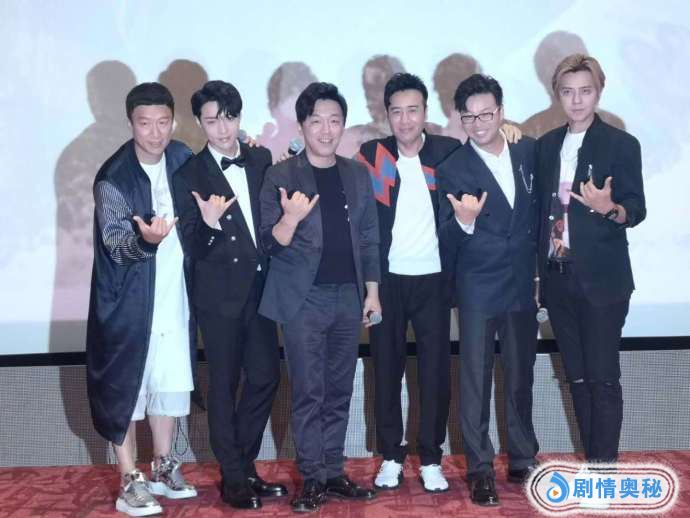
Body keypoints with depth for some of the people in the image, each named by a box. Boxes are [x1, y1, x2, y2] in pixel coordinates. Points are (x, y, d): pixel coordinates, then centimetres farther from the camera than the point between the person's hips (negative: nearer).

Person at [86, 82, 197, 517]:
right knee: (124, 386, 2)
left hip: (174, 296, 6)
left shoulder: (182, 158, 0)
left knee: (170, 379, 14)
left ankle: (163, 466, 30)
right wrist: (146, 239, -42)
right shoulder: (113, 178, -17)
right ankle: (130, 480, 13)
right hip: (129, 301, -5)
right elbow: (117, 246, -22)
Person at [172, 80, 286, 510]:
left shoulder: (261, 160, 5)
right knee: (225, 385, 4)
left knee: (266, 377, 8)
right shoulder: (190, 176, -7)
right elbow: (194, 249, -10)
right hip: (220, 296, -4)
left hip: (259, 289, 5)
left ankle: (246, 466, 25)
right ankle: (233, 478, 17)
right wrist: (209, 224, -29)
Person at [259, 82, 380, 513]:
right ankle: (313, 478, 9)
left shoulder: (358, 174, 8)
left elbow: (369, 237, 11)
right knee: (309, 392, 0)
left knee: (339, 391, 9)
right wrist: (290, 219, -27)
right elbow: (271, 244, -7)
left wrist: (372, 291, 7)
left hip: (348, 297, 4)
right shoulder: (281, 176, -4)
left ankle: (334, 472, 19)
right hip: (304, 299, -4)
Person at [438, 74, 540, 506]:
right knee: (476, 381, 1)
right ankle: (481, 470, 12)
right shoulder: (453, 169, -9)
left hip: (523, 285, 4)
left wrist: (540, 267, 11)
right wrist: (462, 221, -31)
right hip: (478, 290, -3)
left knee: (521, 378, 14)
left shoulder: (529, 151, 2)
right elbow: (448, 245, -10)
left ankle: (523, 459, 28)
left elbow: (539, 210, 13)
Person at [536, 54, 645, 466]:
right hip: (558, 278, 5)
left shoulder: (621, 144, -4)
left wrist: (609, 208, -29)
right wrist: (541, 269, 7)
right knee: (577, 378, 10)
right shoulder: (547, 144, 12)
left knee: (603, 378, -4)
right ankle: (593, 462, 20)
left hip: (601, 279, -5)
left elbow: (636, 210, -7)